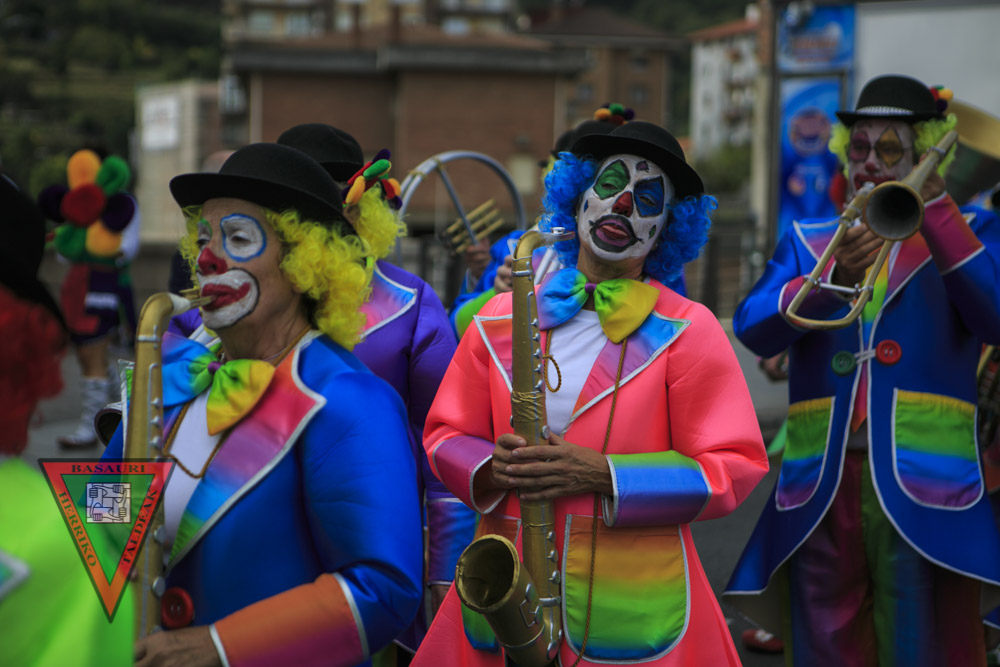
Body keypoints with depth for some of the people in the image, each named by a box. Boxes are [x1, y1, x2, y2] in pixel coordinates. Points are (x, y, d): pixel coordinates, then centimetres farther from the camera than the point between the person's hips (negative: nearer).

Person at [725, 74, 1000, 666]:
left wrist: (936, 208, -11)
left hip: (924, 488, -2)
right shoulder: (807, 240, 17)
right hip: (820, 489, 2)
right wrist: (831, 280, -17)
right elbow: (753, 330, 0)